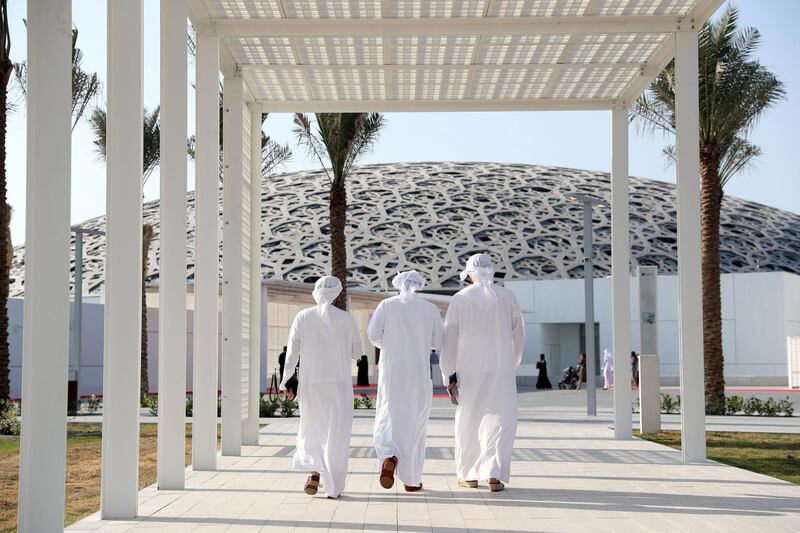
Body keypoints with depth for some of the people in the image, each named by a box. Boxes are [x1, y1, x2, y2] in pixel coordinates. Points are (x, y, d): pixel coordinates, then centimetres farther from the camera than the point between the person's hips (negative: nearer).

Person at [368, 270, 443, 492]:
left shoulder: (387, 305, 1)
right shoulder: (430, 309, 3)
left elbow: (373, 334, -8)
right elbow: (438, 343, 4)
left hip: (391, 370, 0)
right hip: (419, 373, 0)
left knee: (389, 418, 7)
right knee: (415, 423, 8)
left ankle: (390, 458, -23)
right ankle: (411, 480, 11)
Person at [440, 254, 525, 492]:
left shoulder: (459, 299, -3)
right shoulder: (507, 297, 1)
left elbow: (450, 338, -5)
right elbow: (518, 334, 9)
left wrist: (448, 375, 0)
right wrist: (512, 363, 25)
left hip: (469, 371, 0)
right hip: (501, 370, 0)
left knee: (468, 421, 14)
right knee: (500, 421, 2)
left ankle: (468, 475, 21)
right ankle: (494, 474, -12)